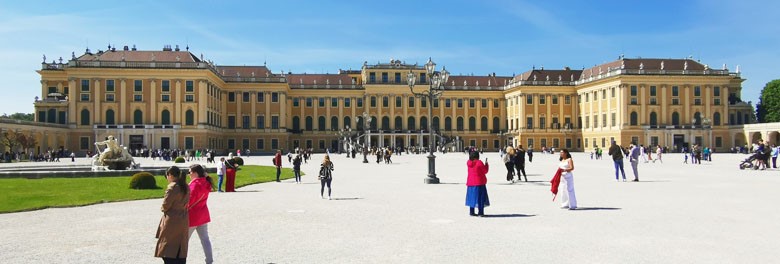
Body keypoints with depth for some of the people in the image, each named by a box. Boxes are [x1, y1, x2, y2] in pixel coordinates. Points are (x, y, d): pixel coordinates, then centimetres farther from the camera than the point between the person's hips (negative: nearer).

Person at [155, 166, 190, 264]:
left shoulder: (172, 187, -16)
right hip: (183, 220, 8)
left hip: (172, 221, -8)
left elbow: (165, 205, -14)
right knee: (180, 250, 14)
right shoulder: (185, 187, 8)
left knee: (168, 253, 0)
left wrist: (163, 209, 5)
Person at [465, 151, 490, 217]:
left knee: (471, 197, 11)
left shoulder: (468, 162, 1)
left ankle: (471, 212, 13)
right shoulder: (479, 162, -14)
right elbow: (485, 171, -7)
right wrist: (486, 164, 9)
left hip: (470, 182, 6)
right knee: (480, 197, 0)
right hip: (479, 182, -5)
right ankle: (480, 212, -2)